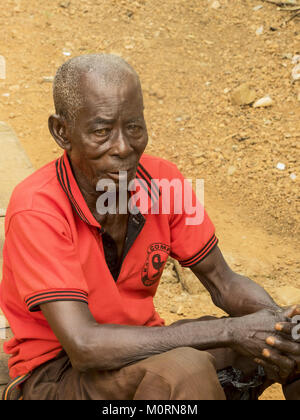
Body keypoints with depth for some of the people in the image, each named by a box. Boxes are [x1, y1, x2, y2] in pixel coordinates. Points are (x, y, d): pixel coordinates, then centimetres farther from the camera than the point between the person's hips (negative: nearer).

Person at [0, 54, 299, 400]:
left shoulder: (163, 180, -8)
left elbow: (223, 283, 0)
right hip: (54, 375, -5)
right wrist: (229, 331, -31)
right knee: (184, 370, -35)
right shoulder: (36, 211, -25)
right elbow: (84, 346, -31)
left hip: (141, 345, 6)